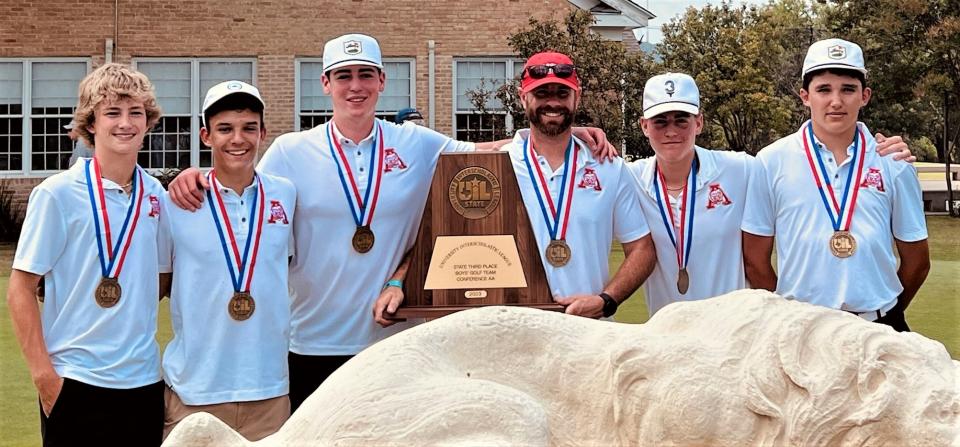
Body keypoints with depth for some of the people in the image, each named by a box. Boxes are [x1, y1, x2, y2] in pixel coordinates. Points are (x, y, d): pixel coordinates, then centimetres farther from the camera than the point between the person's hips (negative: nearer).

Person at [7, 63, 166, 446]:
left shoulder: (155, 194, 5)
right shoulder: (57, 193, -8)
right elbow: (20, 290, -6)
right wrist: (43, 373, -11)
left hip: (144, 380, 5)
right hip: (77, 382, -4)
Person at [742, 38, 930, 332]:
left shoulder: (894, 164, 4)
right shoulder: (771, 162, -1)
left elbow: (917, 260, 11)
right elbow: (755, 257, 3)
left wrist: (886, 317, 11)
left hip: (879, 328, 1)